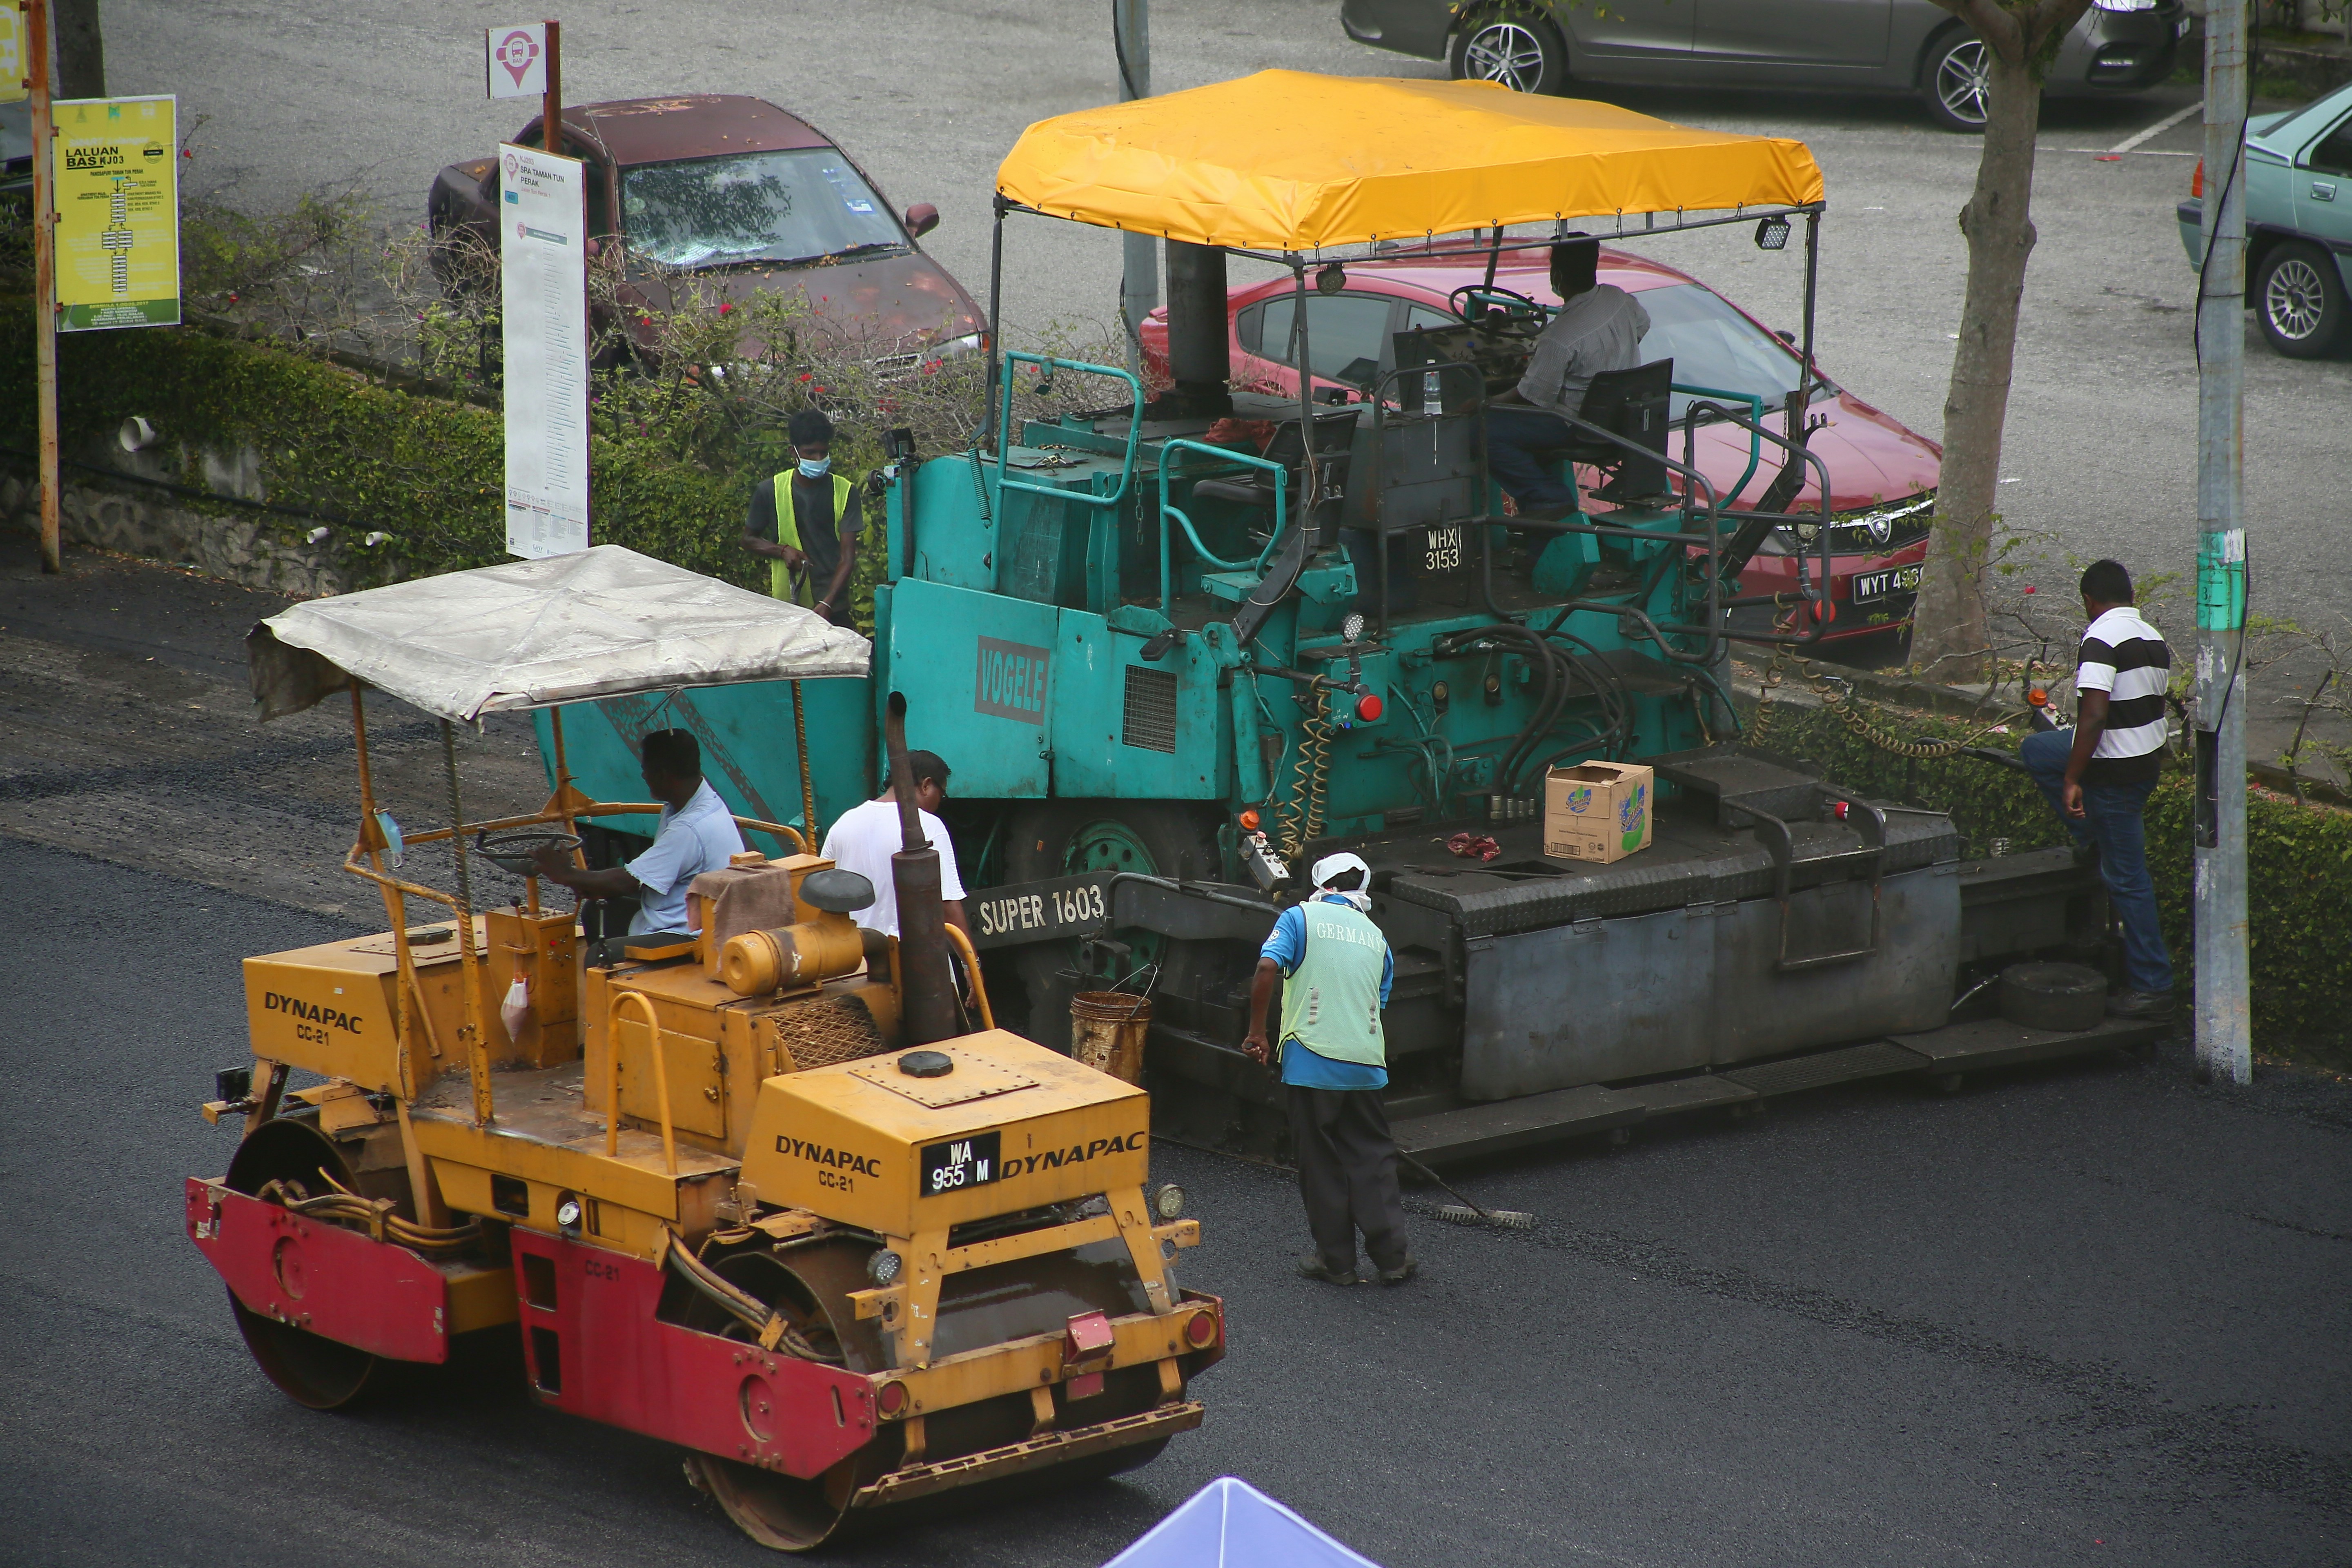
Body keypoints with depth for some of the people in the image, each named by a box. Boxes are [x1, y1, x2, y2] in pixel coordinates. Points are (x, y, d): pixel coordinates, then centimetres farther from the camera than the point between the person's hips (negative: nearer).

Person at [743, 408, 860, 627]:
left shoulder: (845, 492, -3)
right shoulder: (771, 492, -1)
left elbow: (848, 557, -6)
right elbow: (749, 539, 12)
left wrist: (827, 604, -19)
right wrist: (783, 550, -9)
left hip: (834, 608, 0)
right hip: (787, 605, 0)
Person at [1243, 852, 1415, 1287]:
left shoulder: (1301, 917, 2)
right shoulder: (1376, 938, 16)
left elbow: (1267, 969, -13)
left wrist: (1257, 1032, -6)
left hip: (1311, 1059, -3)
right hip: (1366, 1063, 3)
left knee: (1322, 1164, 6)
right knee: (1373, 1158, 12)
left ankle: (1335, 1260, 11)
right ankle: (1392, 1256, 10)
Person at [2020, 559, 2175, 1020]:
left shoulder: (2101, 639, -20)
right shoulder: (2154, 640, 9)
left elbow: (2094, 714, -28)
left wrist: (2071, 780, -23)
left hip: (2114, 770, -9)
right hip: (2150, 757, 9)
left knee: (2127, 877, 0)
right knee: (2036, 749, 23)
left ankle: (2152, 988, 5)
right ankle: (2095, 839, 22)